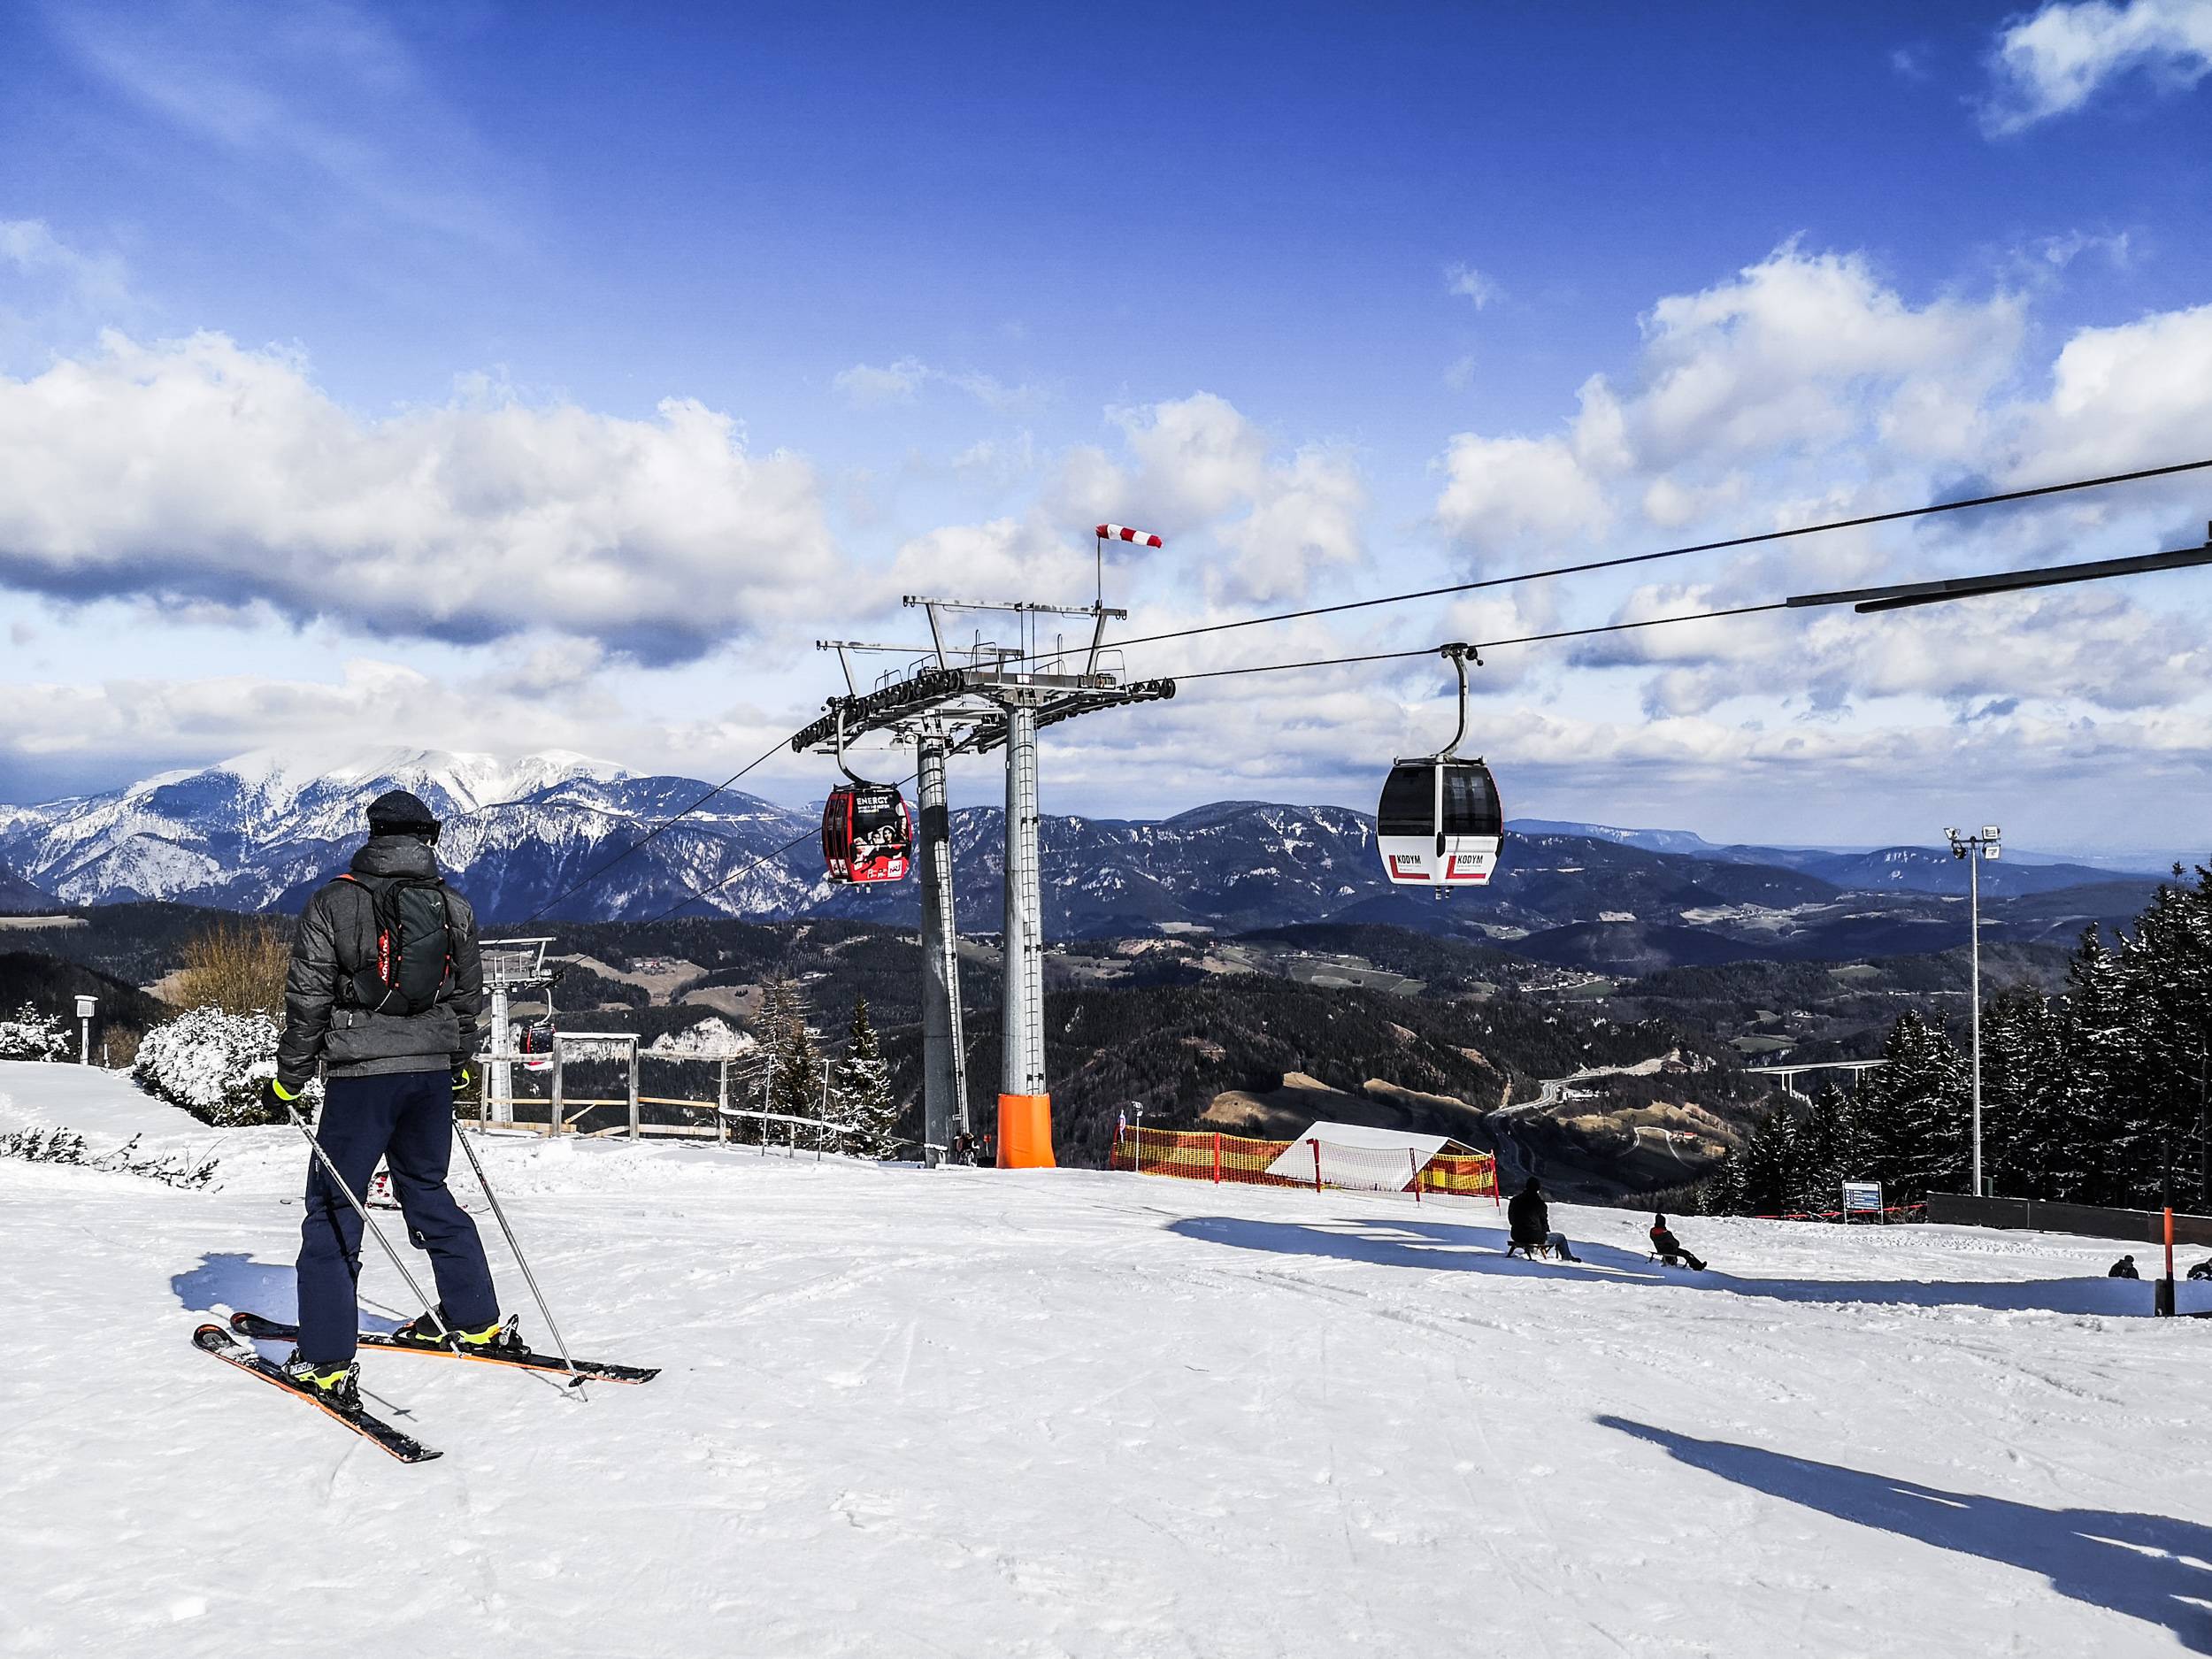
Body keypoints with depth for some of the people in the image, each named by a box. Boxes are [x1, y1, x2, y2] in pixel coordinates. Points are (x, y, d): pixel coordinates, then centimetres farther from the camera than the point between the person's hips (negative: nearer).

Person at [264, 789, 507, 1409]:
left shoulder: (335, 902, -6)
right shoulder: (455, 908, 6)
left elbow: (309, 997, -7)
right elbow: (468, 996, 14)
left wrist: (290, 1076, 2)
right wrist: (459, 1065, 29)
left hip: (362, 1074, -4)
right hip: (433, 1069, 5)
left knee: (334, 1208, 3)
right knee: (428, 1191, 21)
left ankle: (327, 1362, 1)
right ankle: (475, 1318, 27)